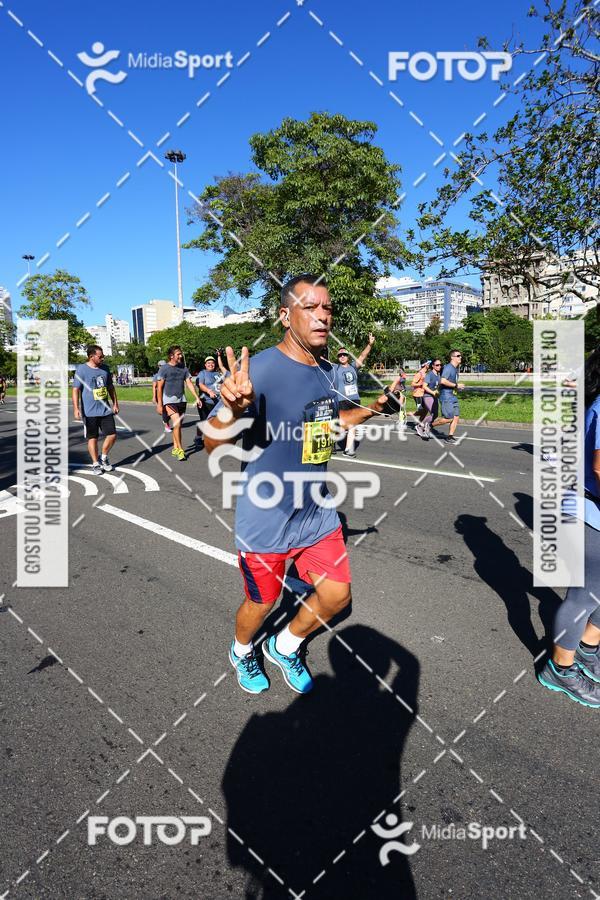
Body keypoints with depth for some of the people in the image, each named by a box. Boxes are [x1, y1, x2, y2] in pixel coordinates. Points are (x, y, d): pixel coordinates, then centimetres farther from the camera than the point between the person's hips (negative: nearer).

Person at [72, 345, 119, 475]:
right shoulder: (81, 369, -7)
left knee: (112, 435, 1)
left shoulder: (105, 369, 9)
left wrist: (115, 403, 16)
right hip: (90, 412, -5)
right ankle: (96, 464, 15)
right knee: (92, 438, 3)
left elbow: (111, 387, 19)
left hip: (106, 410, 5)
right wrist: (76, 408, -16)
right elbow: (75, 390, -9)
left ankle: (103, 458, 23)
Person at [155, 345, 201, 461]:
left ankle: (175, 448, 22)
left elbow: (189, 383, 7)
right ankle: (180, 450, -10)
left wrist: (197, 397, -3)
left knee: (178, 425, 10)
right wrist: (159, 404, -9)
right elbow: (159, 387, -5)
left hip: (182, 400, 5)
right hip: (169, 400, -5)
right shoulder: (164, 368, -6)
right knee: (177, 424, -17)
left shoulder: (184, 368, 8)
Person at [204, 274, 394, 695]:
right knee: (261, 604, 14)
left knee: (337, 595, 12)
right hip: (266, 522, -6)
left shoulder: (328, 371, 1)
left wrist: (373, 408, 9)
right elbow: (213, 445, -28)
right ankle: (242, 651, 50)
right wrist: (232, 409, -49)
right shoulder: (260, 369, -23)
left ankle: (285, 647, 41)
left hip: (318, 514, 6)